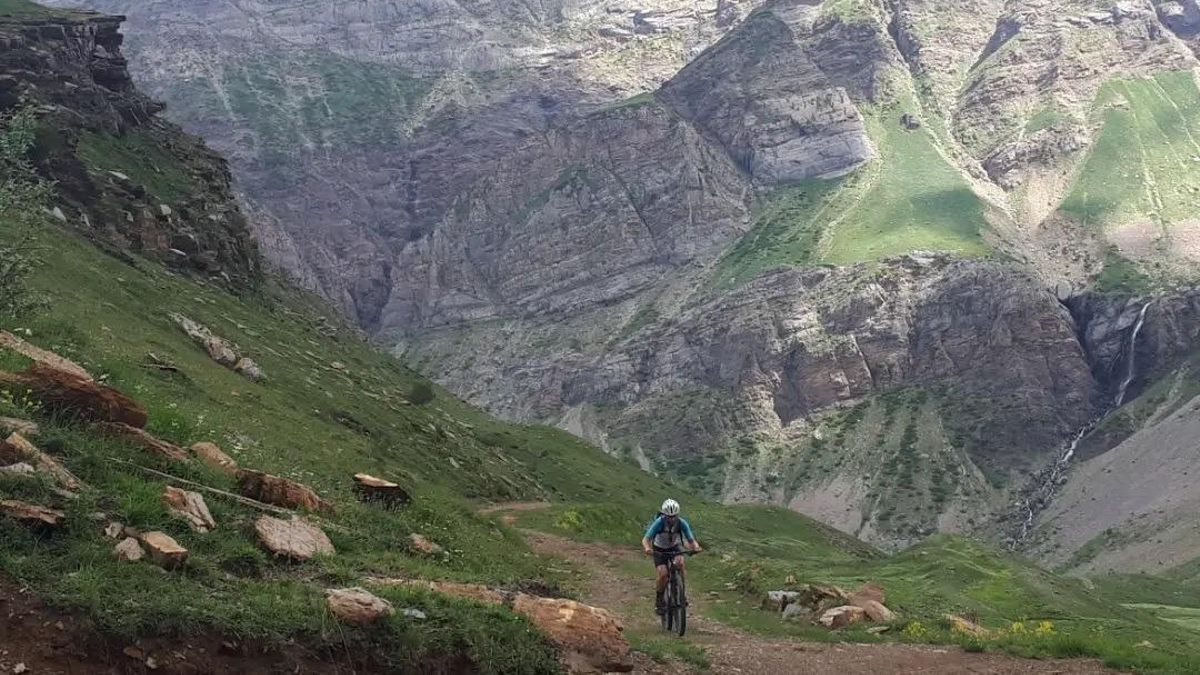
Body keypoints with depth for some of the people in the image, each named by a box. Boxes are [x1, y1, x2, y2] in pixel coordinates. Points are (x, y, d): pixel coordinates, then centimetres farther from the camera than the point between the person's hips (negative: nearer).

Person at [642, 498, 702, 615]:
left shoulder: (682, 523, -24)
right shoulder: (659, 522, -29)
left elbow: (691, 540, -23)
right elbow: (646, 539, -32)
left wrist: (696, 547, -47)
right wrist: (647, 548, -54)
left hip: (675, 547, 1)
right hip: (659, 550, -1)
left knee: (680, 562, -31)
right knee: (663, 574, -23)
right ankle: (658, 600, -1)